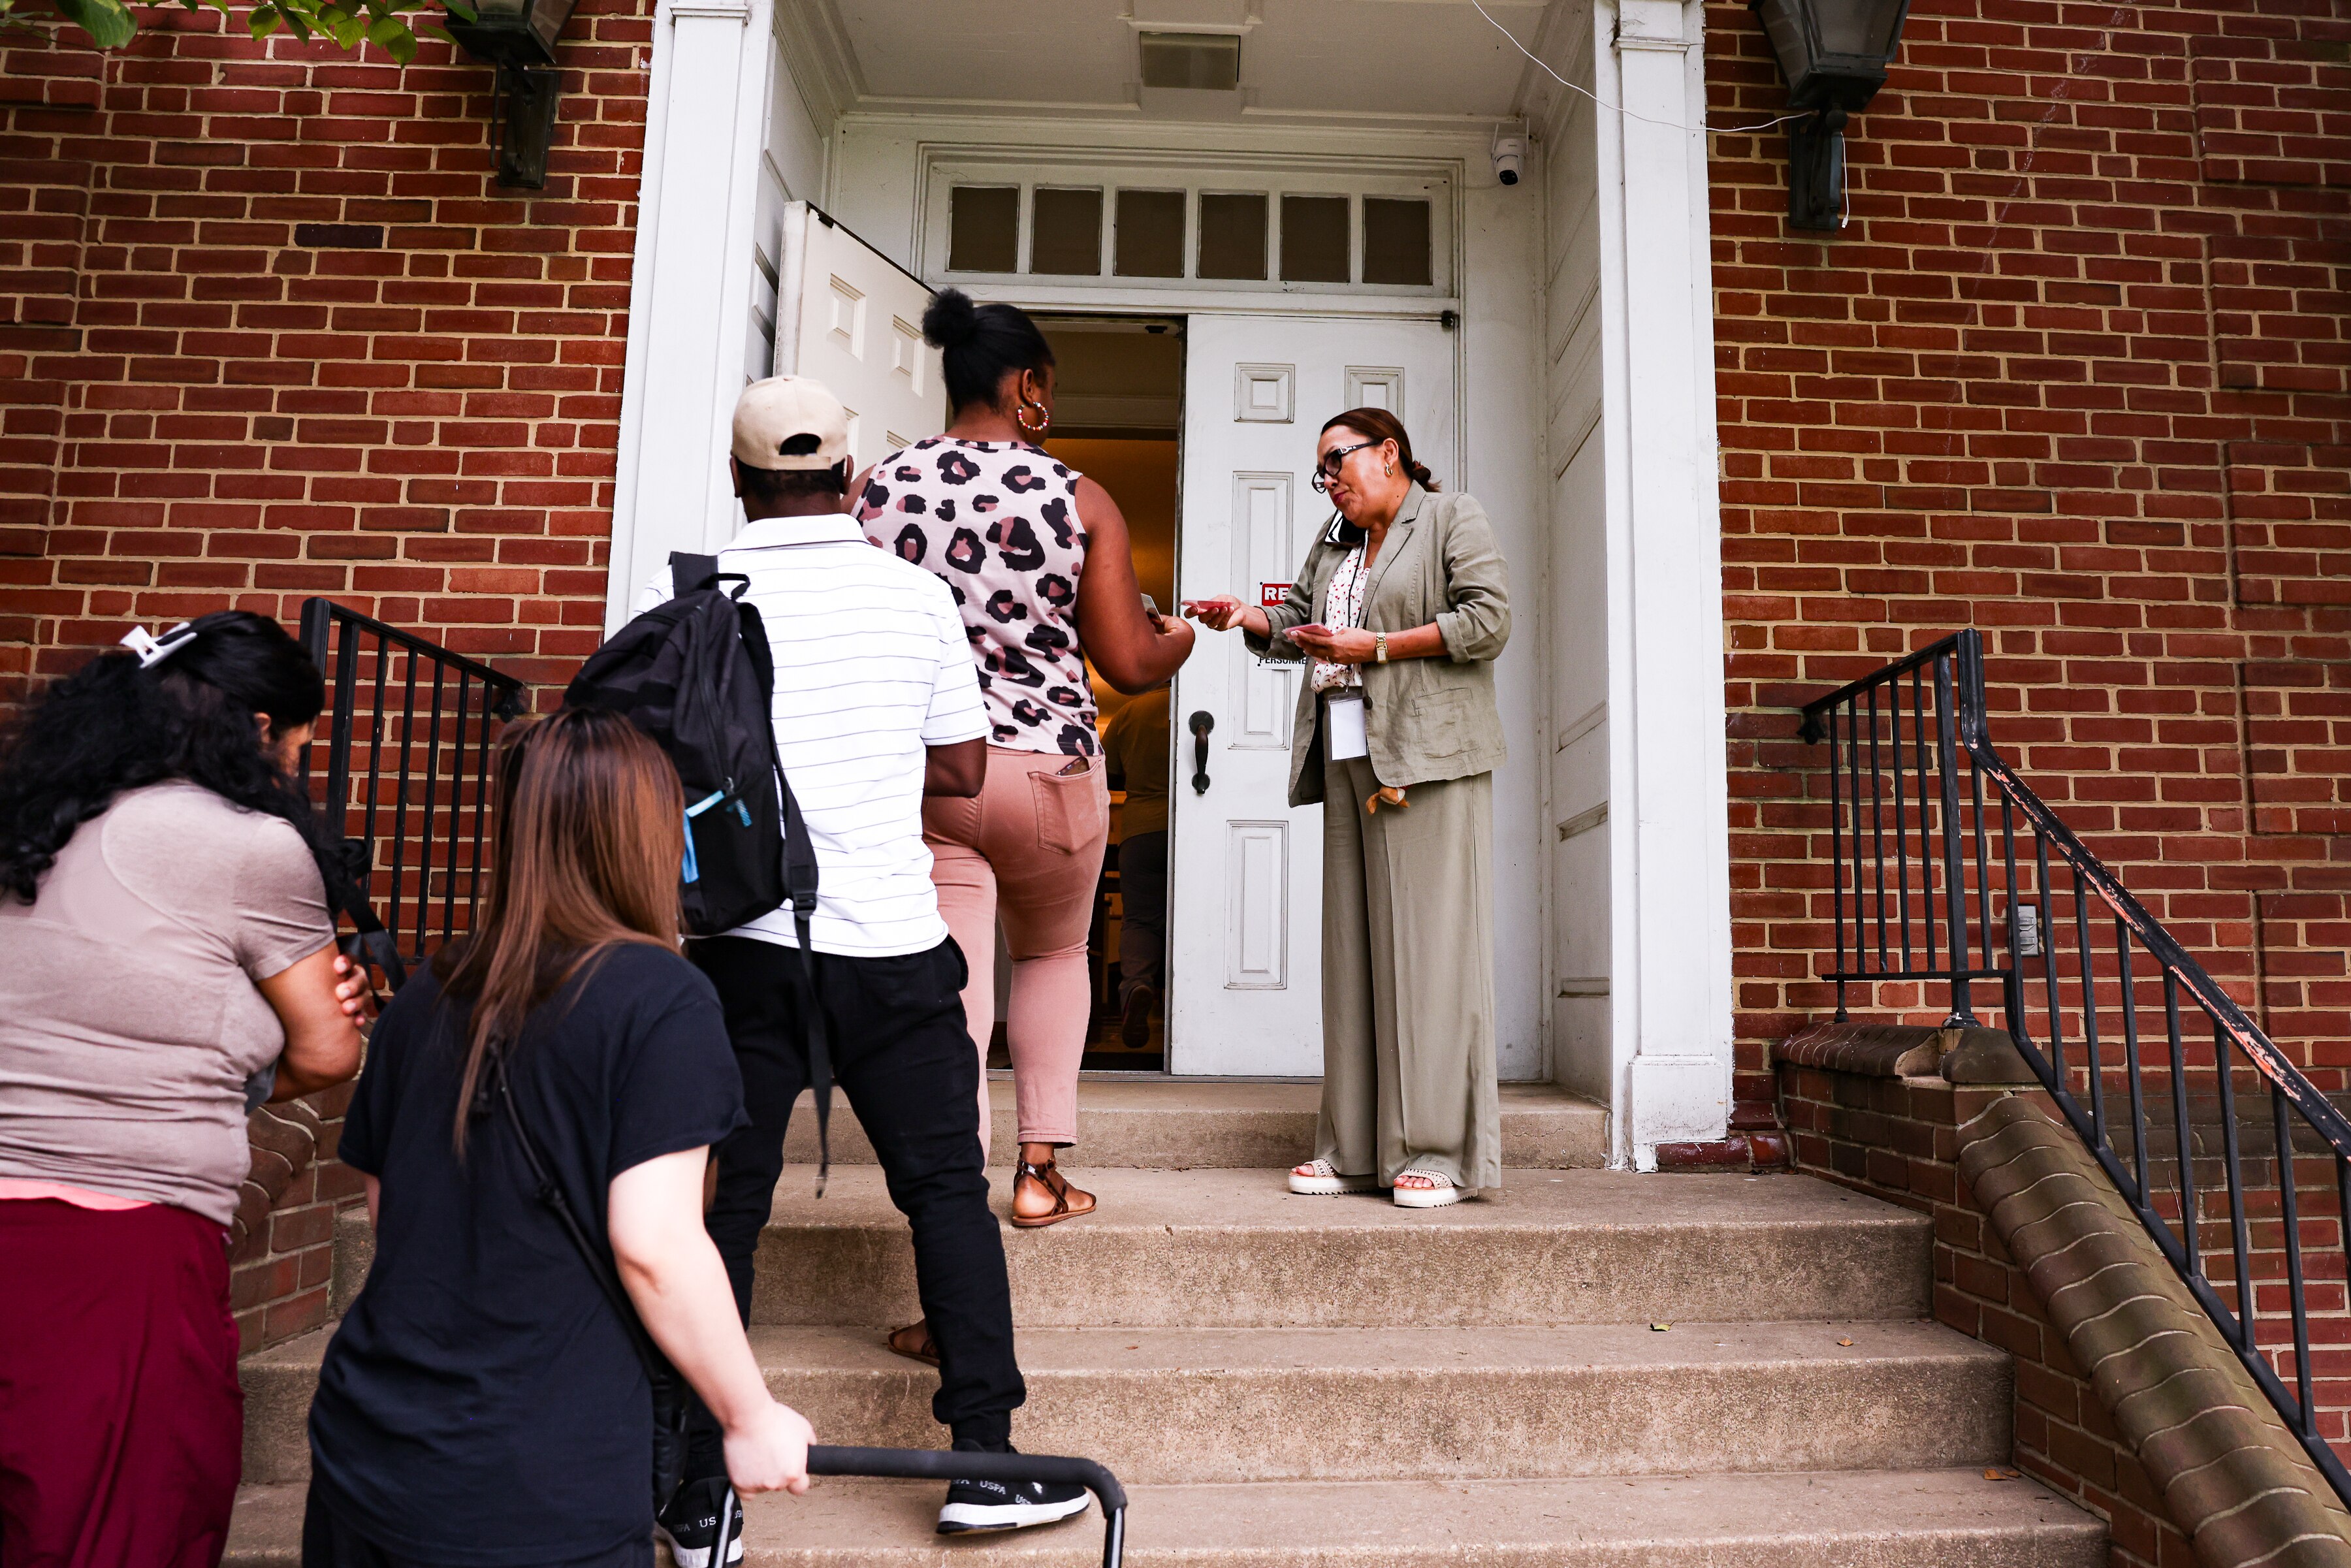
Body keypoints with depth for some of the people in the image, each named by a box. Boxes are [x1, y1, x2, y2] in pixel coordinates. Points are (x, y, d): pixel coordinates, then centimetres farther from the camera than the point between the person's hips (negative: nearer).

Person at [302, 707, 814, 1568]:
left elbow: (386, 1205, 13)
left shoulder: (426, 995, 3)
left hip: (359, 1461, 6)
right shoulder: (662, 998, -15)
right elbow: (653, 1243, -19)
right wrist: (753, 1416, -7)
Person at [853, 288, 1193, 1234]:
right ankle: (1040, 1170, 22)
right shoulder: (1080, 500, -5)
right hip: (1046, 767, -1)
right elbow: (1131, 664, -4)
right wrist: (1184, 634, 17)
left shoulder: (875, 488, 0)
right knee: (1055, 955, 21)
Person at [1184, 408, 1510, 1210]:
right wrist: (1252, 618, -1)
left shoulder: (1454, 518, 5)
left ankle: (1439, 1152, -3)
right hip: (1349, 758, 7)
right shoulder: (1333, 540, 25)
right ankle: (1356, 1148, 8)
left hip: (1428, 754, -6)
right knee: (1353, 948, 3)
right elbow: (1296, 622, 19)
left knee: (1428, 944, -8)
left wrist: (1376, 648, -10)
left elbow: (1487, 620, -7)